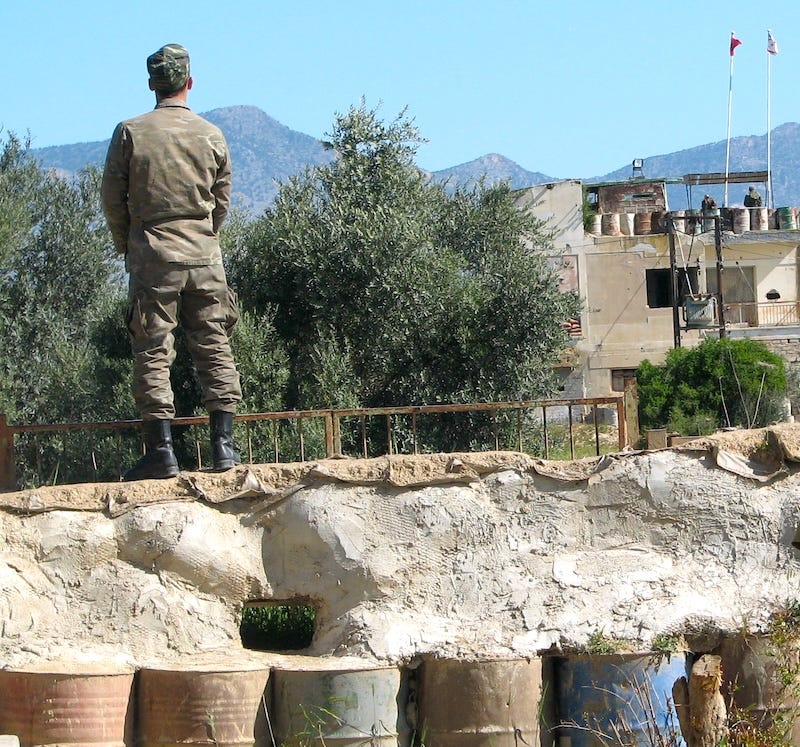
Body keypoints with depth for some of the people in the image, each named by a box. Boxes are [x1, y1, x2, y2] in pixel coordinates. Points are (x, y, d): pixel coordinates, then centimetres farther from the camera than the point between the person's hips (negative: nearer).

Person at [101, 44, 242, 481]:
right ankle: (223, 444, 2)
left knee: (153, 354, -1)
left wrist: (125, 245, 14)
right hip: (204, 256, 2)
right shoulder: (211, 135, 3)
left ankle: (161, 451, -6)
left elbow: (112, 197, -1)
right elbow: (222, 201, 9)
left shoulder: (130, 133, -4)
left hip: (152, 254, -2)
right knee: (215, 349, 6)